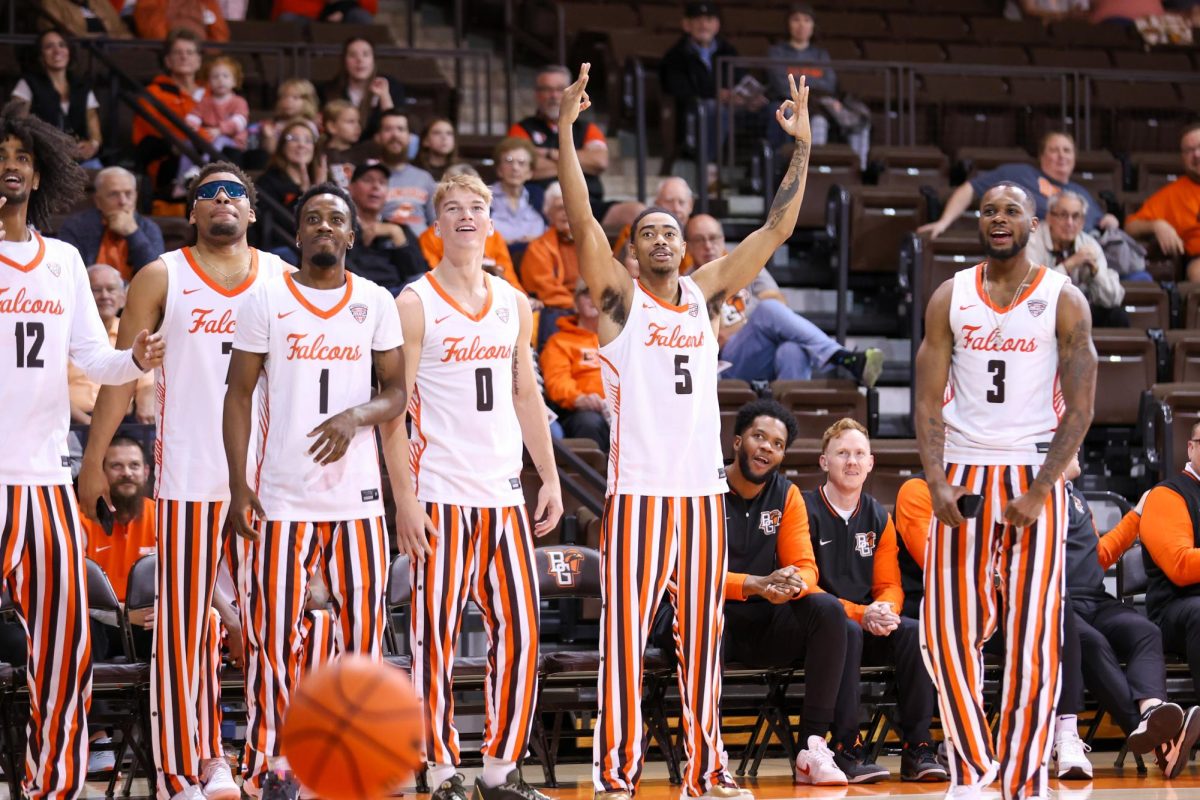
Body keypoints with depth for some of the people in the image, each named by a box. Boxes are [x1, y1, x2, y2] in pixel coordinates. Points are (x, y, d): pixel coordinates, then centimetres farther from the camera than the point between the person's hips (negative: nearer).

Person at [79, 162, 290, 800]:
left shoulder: (283, 281, 11)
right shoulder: (162, 279, 4)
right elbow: (121, 373, 4)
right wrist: (93, 462, -1)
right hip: (189, 478, -3)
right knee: (183, 627, -4)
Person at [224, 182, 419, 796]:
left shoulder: (375, 302, 6)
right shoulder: (265, 299, 1)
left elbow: (396, 391, 8)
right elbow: (239, 394, 1)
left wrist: (357, 417, -15)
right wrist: (238, 485, -7)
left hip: (356, 493, 2)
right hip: (282, 495, -2)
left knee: (363, 625, 3)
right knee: (273, 634, -4)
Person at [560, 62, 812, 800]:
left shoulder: (707, 293, 13)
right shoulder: (620, 296, 2)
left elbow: (777, 229, 12)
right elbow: (582, 219, -10)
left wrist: (802, 148, 7)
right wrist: (566, 131, -19)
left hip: (704, 485, 4)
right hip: (639, 486, -4)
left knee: (702, 631, 8)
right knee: (627, 630, -5)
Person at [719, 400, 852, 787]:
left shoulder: (787, 496, 6)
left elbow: (804, 567, 2)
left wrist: (792, 586, -26)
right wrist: (757, 585, -29)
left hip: (768, 625, 4)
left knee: (828, 609, -24)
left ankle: (812, 747, -26)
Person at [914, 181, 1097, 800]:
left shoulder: (1063, 301, -1)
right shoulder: (950, 298, 6)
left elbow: (1080, 408, -4)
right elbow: (929, 400, 4)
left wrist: (1038, 491, -13)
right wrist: (935, 484, -9)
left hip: (1033, 477, -2)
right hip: (963, 475, 2)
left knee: (1032, 640, -3)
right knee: (947, 633, 0)